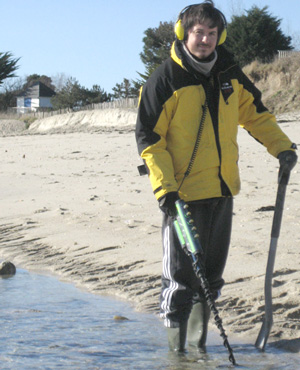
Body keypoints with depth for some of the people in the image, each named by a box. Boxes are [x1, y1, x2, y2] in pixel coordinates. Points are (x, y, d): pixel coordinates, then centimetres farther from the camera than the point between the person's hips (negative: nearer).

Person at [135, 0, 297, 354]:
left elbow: (254, 111, 22)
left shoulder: (229, 73, 7)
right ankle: (176, 345, 6)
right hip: (184, 193, -6)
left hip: (222, 189, 6)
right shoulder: (165, 80, -10)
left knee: (212, 272, 14)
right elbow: (148, 137, -9)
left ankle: (199, 339, 27)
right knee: (181, 275, -4)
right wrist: (164, 187, -17)